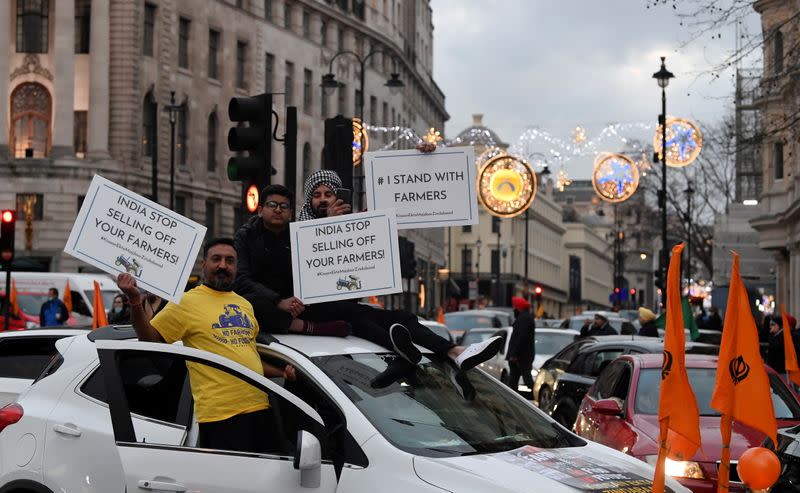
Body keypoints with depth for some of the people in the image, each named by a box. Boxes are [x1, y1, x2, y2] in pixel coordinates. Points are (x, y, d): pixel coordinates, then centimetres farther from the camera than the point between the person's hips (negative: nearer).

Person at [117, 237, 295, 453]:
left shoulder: (244, 304, 18)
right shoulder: (187, 302, -2)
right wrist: (136, 303, -20)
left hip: (258, 409, 7)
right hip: (219, 413, -7)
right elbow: (150, 339, -6)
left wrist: (281, 372, 14)